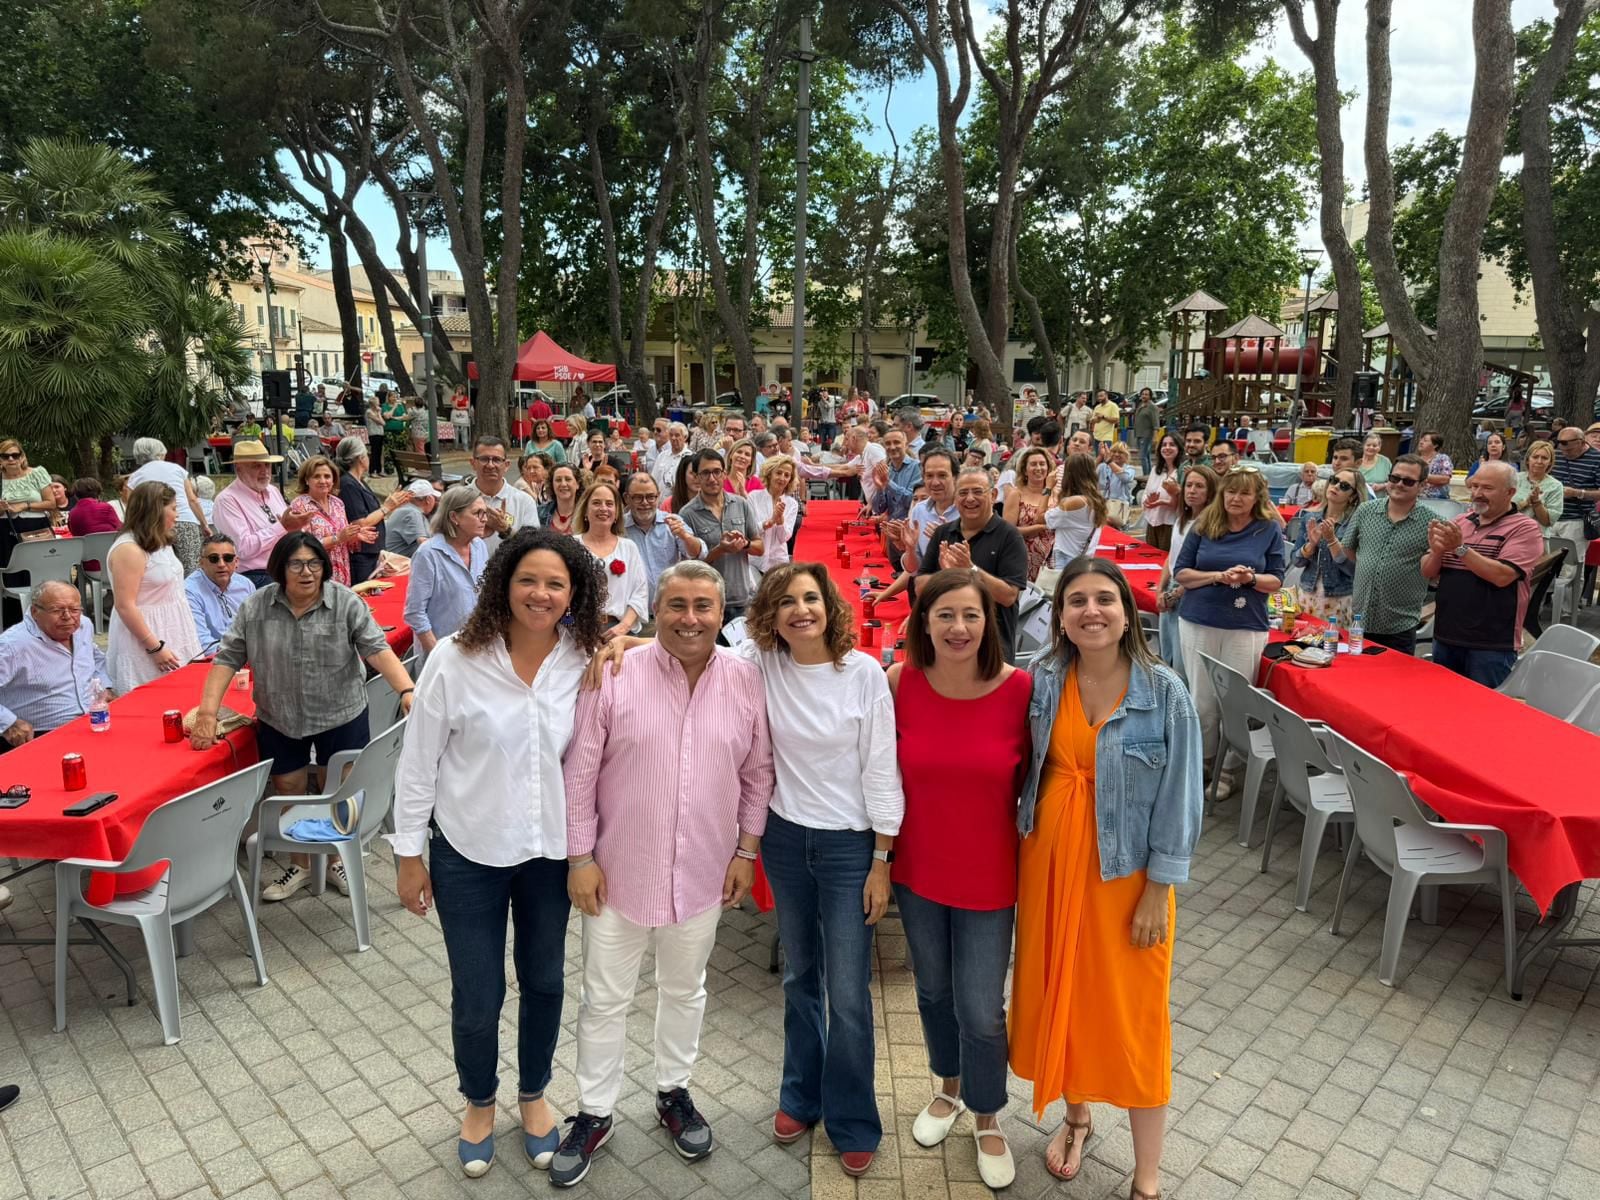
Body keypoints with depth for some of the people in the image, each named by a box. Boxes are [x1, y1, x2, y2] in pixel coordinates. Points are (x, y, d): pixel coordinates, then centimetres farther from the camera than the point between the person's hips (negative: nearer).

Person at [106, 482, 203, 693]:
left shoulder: (159, 543, 10)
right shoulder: (129, 549, -18)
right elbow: (125, 606, -21)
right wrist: (155, 648, -20)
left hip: (171, 635, 9)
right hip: (144, 641, -9)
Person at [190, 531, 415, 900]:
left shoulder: (346, 603, -12)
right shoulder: (256, 607, -5)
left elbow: (377, 650, -18)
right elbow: (228, 658, -3)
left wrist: (407, 691, -32)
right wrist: (208, 712, -11)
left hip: (341, 715, -2)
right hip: (279, 719, 2)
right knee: (287, 790, 12)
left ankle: (337, 859, 30)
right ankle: (299, 865, 31)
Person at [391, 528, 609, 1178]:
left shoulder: (586, 662, -11)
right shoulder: (455, 658, -16)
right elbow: (418, 761, -8)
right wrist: (410, 854, -4)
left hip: (551, 851, 2)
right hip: (469, 853, -2)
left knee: (544, 981, 18)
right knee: (477, 997, 12)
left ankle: (534, 1095, 45)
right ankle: (478, 1103, 42)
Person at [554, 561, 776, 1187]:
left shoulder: (746, 680, -7)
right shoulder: (614, 674, -13)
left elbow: (757, 772, 2)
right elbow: (580, 771, -8)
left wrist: (746, 851, 2)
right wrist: (581, 858, -7)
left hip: (702, 873, 2)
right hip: (619, 870, -1)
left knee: (684, 991, 22)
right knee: (604, 999, 14)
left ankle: (673, 1092, 45)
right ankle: (593, 1112, 36)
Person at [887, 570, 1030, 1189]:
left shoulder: (1020, 688, -19)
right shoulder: (900, 682, -13)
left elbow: (1034, 778, -6)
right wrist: (884, 853, 3)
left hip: (989, 875, -2)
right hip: (918, 869, 3)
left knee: (980, 1009, 8)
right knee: (932, 990, 22)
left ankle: (987, 1119, 38)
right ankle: (949, 1088, 50)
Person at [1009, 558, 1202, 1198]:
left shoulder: (1164, 692, -14)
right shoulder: (1044, 680, -6)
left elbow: (1178, 799, -10)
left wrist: (1158, 891, -10)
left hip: (1126, 872, -3)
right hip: (1050, 860, 3)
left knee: (1133, 1014, 8)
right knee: (1060, 994, 17)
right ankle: (1076, 1116, 44)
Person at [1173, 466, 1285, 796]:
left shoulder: (1270, 529, 1)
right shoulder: (1204, 524, 1)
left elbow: (1276, 580, 3)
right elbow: (1181, 572, 0)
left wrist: (1251, 577, -19)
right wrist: (1218, 576, -16)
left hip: (1247, 627, 0)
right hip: (1199, 622, 1)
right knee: (1202, 701, 5)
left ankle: (1226, 769, 18)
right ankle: (1198, 761, 24)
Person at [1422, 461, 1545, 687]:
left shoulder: (1525, 528, -6)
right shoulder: (1459, 522, 8)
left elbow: (1501, 576, -20)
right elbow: (1428, 572, 6)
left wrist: (1460, 548, -22)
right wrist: (1436, 551, -15)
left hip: (1492, 644, -5)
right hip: (1445, 637, 5)